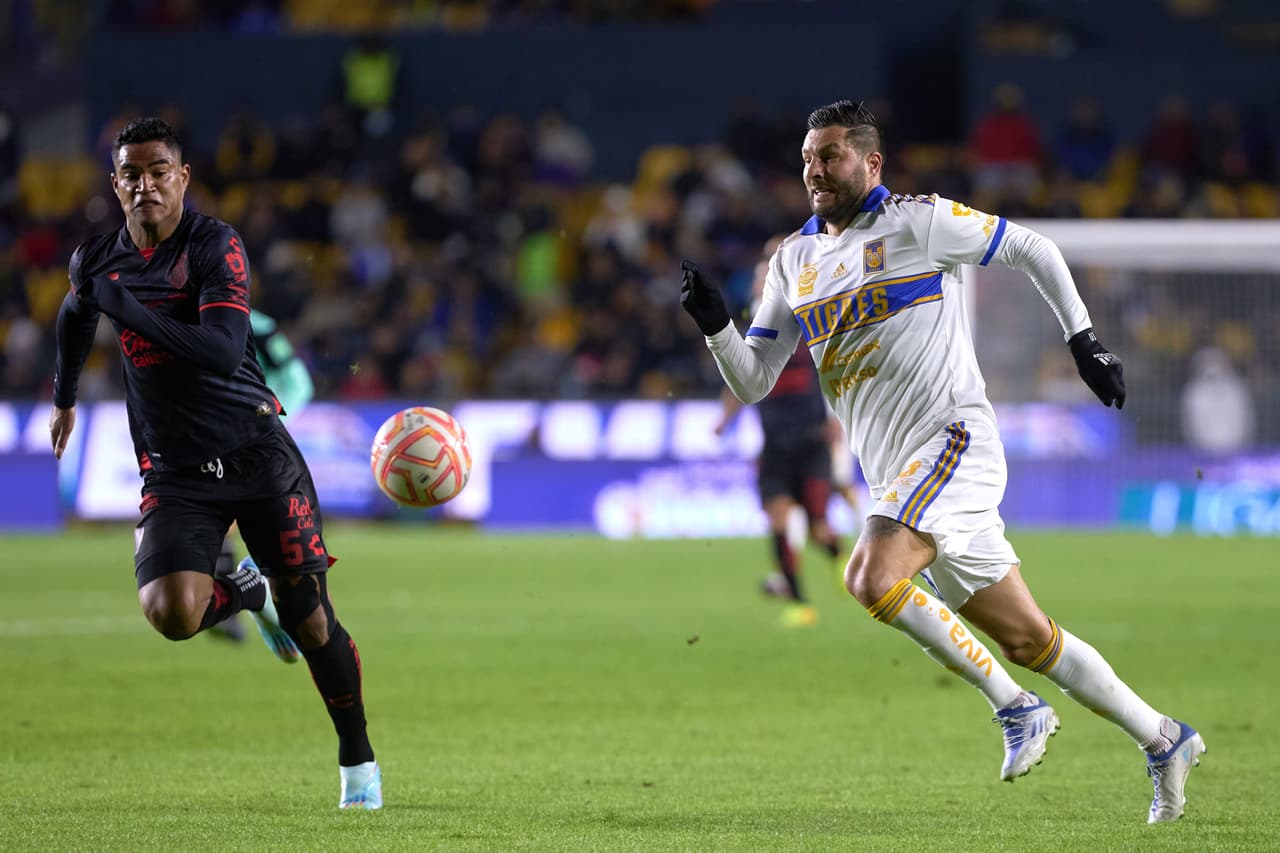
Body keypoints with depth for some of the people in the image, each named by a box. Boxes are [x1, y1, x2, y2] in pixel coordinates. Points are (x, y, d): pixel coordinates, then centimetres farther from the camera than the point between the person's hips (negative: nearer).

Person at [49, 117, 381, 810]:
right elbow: (76, 315, 30)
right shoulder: (98, 259, 5)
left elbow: (223, 353, -26)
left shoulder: (215, 245, -12)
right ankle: (248, 592, 16)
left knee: (307, 616, -5)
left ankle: (358, 760, 18)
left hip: (255, 451, -3)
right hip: (174, 470, 3)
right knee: (171, 613, -21)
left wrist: (123, 301, -27)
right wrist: (64, 401, 43)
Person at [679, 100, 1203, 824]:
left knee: (873, 577, -27)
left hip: (954, 438, -7)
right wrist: (716, 324, -6)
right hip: (897, 477, 7)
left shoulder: (917, 222, -4)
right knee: (1025, 638, 7)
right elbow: (753, 383, 12)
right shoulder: (794, 261, 14)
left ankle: (1017, 708, -14)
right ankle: (1164, 741, 19)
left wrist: (1083, 338, 2)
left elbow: (1031, 249, 5)